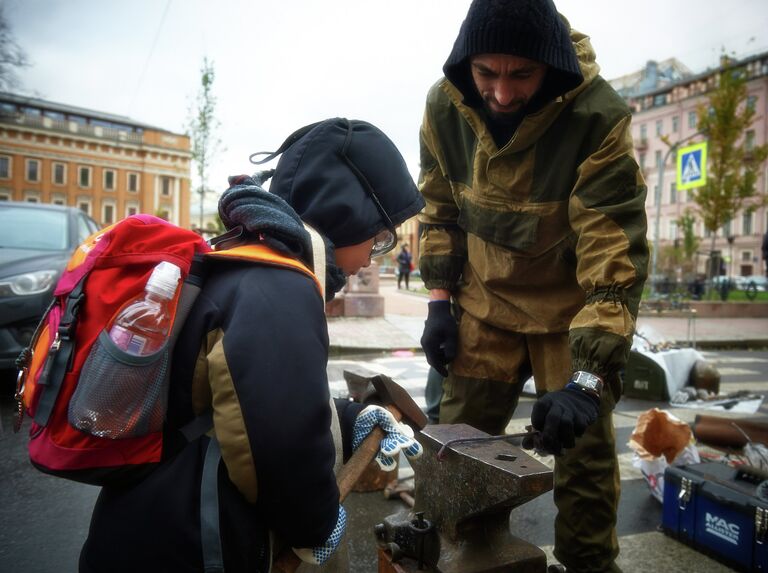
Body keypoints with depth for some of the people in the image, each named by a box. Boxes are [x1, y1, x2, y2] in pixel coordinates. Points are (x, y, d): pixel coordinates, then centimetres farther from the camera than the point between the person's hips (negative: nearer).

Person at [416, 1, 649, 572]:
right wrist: (439, 301, -1)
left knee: (585, 455, 2)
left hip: (572, 307, -2)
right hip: (486, 303, 3)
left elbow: (616, 256, -25)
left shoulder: (598, 118, -23)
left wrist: (587, 378, -33)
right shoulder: (444, 106, -11)